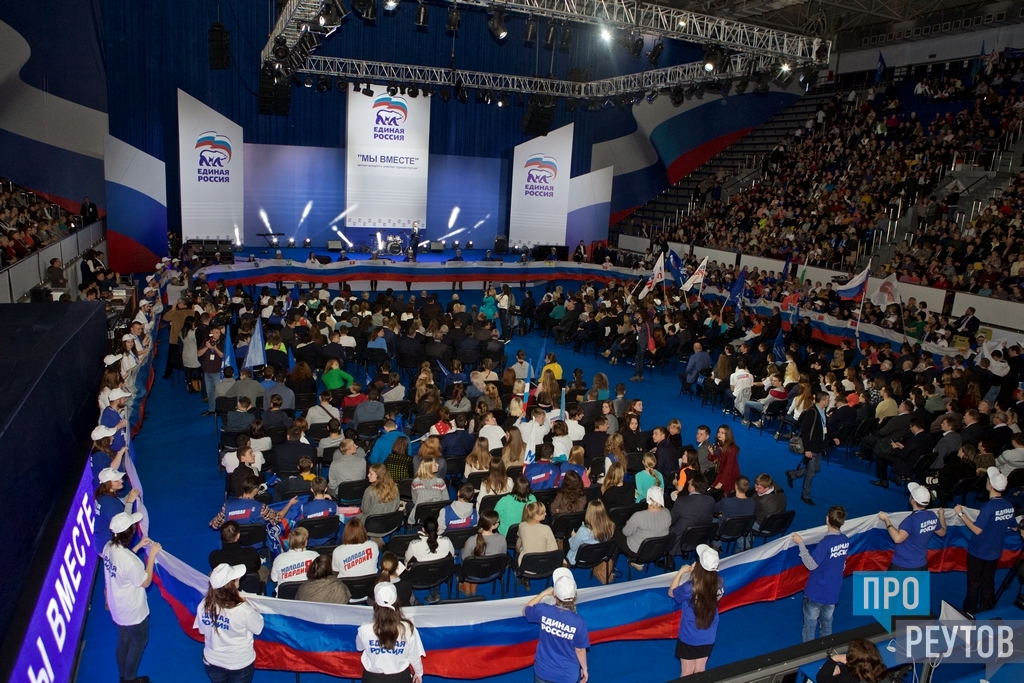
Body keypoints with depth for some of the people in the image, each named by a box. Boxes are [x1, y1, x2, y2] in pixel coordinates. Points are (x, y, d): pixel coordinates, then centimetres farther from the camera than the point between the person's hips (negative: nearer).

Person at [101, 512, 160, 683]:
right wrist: (152, 555, -18)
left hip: (117, 608, 7)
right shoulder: (130, 560, -38)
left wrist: (138, 547, 3)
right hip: (133, 611, -7)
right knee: (139, 642, 19)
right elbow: (145, 582, -21)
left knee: (123, 642, 27)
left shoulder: (109, 547, -14)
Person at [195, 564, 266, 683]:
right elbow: (258, 628, -15)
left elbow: (202, 631, -2)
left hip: (212, 661, 4)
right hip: (240, 663, -3)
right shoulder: (242, 610, -33)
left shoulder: (203, 606, -19)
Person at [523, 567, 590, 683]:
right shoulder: (578, 622, -25)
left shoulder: (543, 611, -21)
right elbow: (580, 650, -9)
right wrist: (584, 668, 9)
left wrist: (544, 593, 3)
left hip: (543, 670, 1)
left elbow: (525, 611, 3)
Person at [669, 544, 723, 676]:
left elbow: (671, 592, -10)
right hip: (708, 637, 4)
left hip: (689, 638, -4)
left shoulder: (690, 588, -31)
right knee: (700, 671, 23)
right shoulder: (719, 583, -18)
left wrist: (681, 572, -7)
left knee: (687, 673, 17)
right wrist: (697, 571, -4)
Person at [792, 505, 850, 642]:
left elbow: (811, 565, -28)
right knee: (827, 624, 22)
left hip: (816, 592, -6)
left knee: (810, 625, 10)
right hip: (833, 592, 6)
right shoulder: (845, 541, -4)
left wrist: (801, 543, -28)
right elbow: (843, 565, 10)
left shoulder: (826, 543, -27)